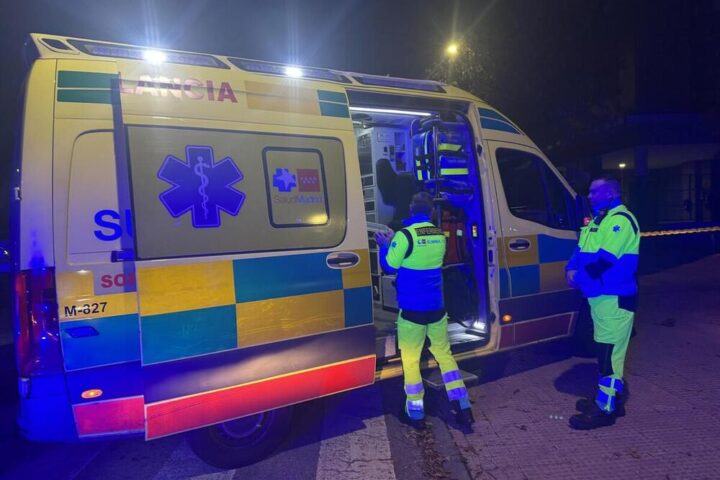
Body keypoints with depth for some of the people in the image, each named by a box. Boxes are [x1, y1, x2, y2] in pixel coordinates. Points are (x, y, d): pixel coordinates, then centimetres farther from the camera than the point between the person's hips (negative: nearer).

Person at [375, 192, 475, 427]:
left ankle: (416, 413, 16)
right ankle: (463, 408, 18)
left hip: (412, 309, -5)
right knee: (444, 353, 17)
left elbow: (390, 266, -7)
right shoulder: (439, 235, 5)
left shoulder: (405, 235, -15)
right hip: (436, 307, 5)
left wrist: (386, 245, 10)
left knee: (410, 359, 8)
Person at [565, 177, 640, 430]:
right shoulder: (598, 219, 17)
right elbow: (581, 250, 16)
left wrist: (579, 278, -14)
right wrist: (571, 269, -2)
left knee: (609, 352, -6)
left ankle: (605, 409, 2)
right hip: (600, 296, 10)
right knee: (607, 350, 18)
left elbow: (604, 259, -24)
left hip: (614, 299, -10)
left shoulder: (621, 221, -16)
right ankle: (609, 397, 30)